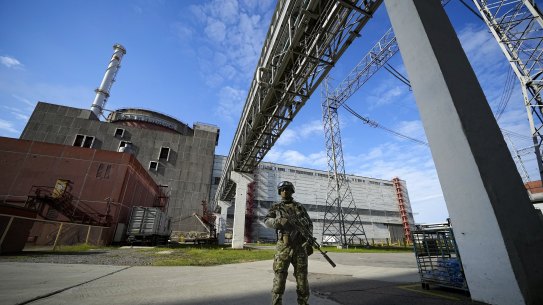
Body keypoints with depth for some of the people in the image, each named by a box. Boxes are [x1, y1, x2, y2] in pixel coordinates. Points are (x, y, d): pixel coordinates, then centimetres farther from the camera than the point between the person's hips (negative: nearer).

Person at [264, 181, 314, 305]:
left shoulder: (300, 207, 12)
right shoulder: (276, 207, 8)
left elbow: (309, 224, 11)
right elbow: (267, 221, -6)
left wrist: (309, 241, -2)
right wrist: (279, 221, -26)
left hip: (300, 247, 2)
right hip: (283, 247, -2)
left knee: (302, 278, 9)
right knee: (279, 278, -1)